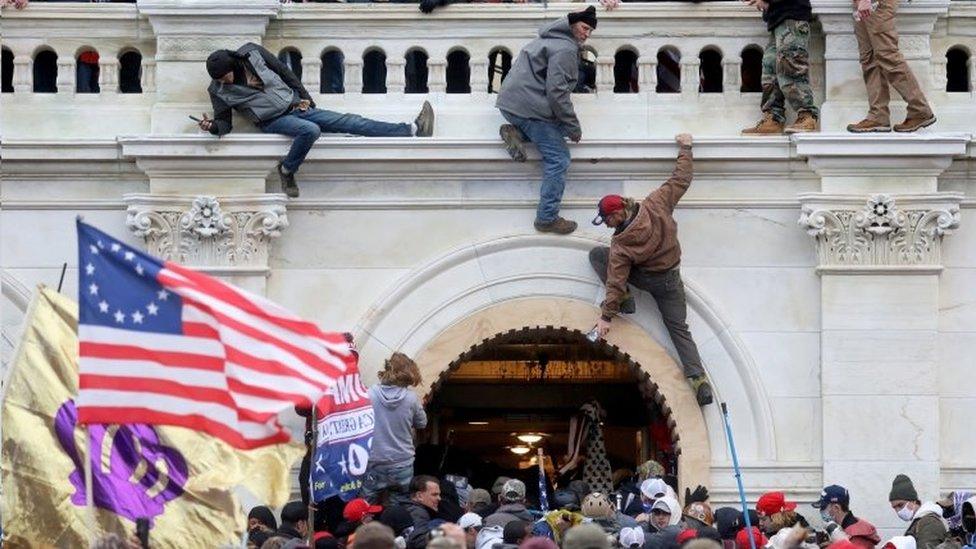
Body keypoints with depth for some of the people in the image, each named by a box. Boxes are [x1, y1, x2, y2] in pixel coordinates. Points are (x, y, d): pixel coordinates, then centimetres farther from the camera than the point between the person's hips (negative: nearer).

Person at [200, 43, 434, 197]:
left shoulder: (252, 53, -2)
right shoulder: (219, 91, -6)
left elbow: (283, 71, 8)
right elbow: (224, 123, -2)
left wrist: (303, 96, 6)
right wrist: (212, 127, -24)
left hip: (295, 106, 3)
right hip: (273, 120, -3)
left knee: (351, 122, -5)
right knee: (310, 130, -36)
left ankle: (413, 130, -11)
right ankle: (286, 172, -17)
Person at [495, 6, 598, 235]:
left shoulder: (550, 40, 19)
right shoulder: (565, 49, -13)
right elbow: (557, 91, -20)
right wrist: (573, 128, -13)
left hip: (510, 102, 9)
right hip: (530, 107, -9)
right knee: (558, 159, -6)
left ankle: (516, 132, 3)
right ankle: (547, 218, -7)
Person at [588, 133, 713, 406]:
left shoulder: (621, 245, -25)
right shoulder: (656, 204, -18)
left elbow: (616, 281, -23)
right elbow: (681, 180, -8)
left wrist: (606, 316, -19)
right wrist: (685, 148, 5)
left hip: (645, 278, -4)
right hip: (671, 279, 4)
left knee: (597, 254, 6)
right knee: (679, 328, 8)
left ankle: (624, 300, 0)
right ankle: (699, 380, -10)